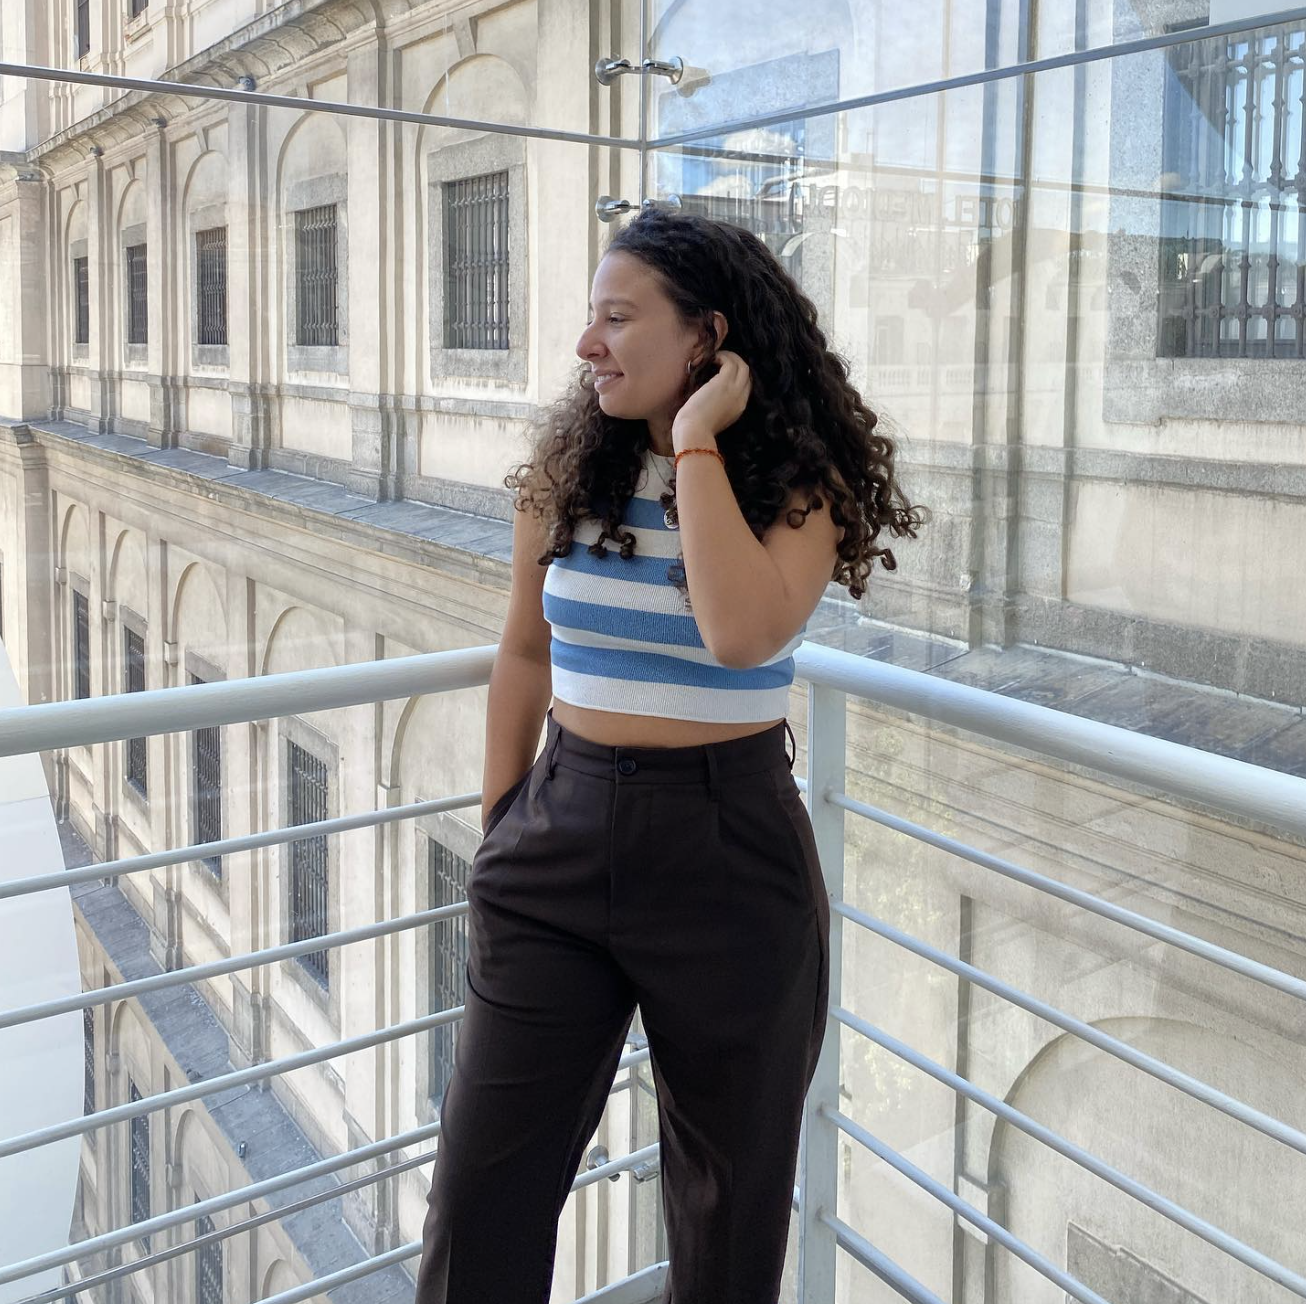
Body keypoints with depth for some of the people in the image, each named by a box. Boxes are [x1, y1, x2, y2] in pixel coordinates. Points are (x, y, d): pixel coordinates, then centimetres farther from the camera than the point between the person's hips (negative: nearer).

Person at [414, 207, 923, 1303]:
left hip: (727, 850, -2)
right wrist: (498, 823, 13)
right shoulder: (567, 468, 3)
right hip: (560, 832, 3)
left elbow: (743, 633, -27)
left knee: (732, 1181, 15)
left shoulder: (800, 483, -8)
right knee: (484, 1186, 6)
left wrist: (696, 443, -20)